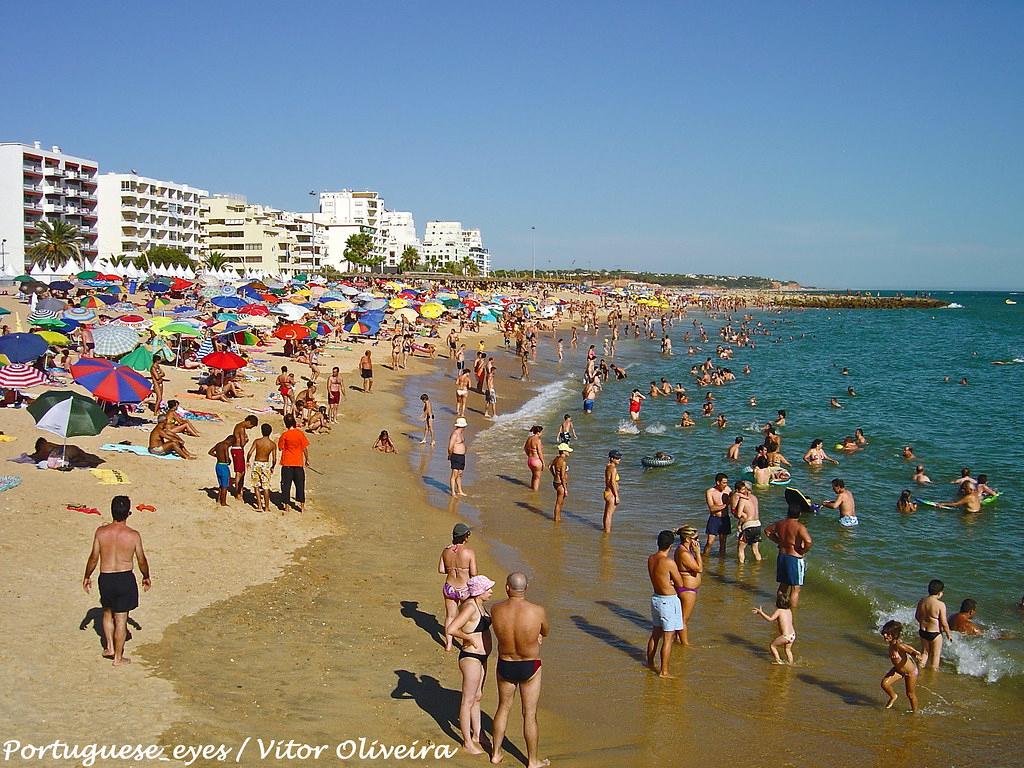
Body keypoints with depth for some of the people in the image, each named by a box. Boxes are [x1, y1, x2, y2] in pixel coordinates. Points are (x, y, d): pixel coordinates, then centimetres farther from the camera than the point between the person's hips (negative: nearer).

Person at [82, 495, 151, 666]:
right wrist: (147, 577, 17)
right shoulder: (134, 535, -12)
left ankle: (109, 647, 26)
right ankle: (118, 657, 17)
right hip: (125, 578, -2)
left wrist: (87, 576, 16)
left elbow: (94, 558, 0)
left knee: (108, 612, 27)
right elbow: (141, 561, -2)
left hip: (105, 578, 2)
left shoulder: (101, 532, -8)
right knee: (121, 618, 8)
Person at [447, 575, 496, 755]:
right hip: (471, 658, -10)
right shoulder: (470, 607, -23)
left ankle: (477, 735, 34)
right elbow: (450, 630, -32)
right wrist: (470, 638, -20)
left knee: (477, 697, 20)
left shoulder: (479, 605, 5)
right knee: (468, 701, 4)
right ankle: (467, 742, 15)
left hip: (481, 658, 10)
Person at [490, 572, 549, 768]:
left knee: (503, 708, 23)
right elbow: (545, 633, -1)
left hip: (505, 666, 2)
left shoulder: (495, 611, -16)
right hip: (530, 668, -2)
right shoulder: (538, 611, -22)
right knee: (530, 715, 12)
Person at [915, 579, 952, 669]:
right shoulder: (940, 605, -22)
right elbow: (944, 623, -17)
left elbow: (917, 616, 8)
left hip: (922, 631, 5)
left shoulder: (921, 601, -4)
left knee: (924, 652, 26)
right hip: (935, 633, -5)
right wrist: (948, 634, -2)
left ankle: (921, 668, 35)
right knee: (935, 655, 14)